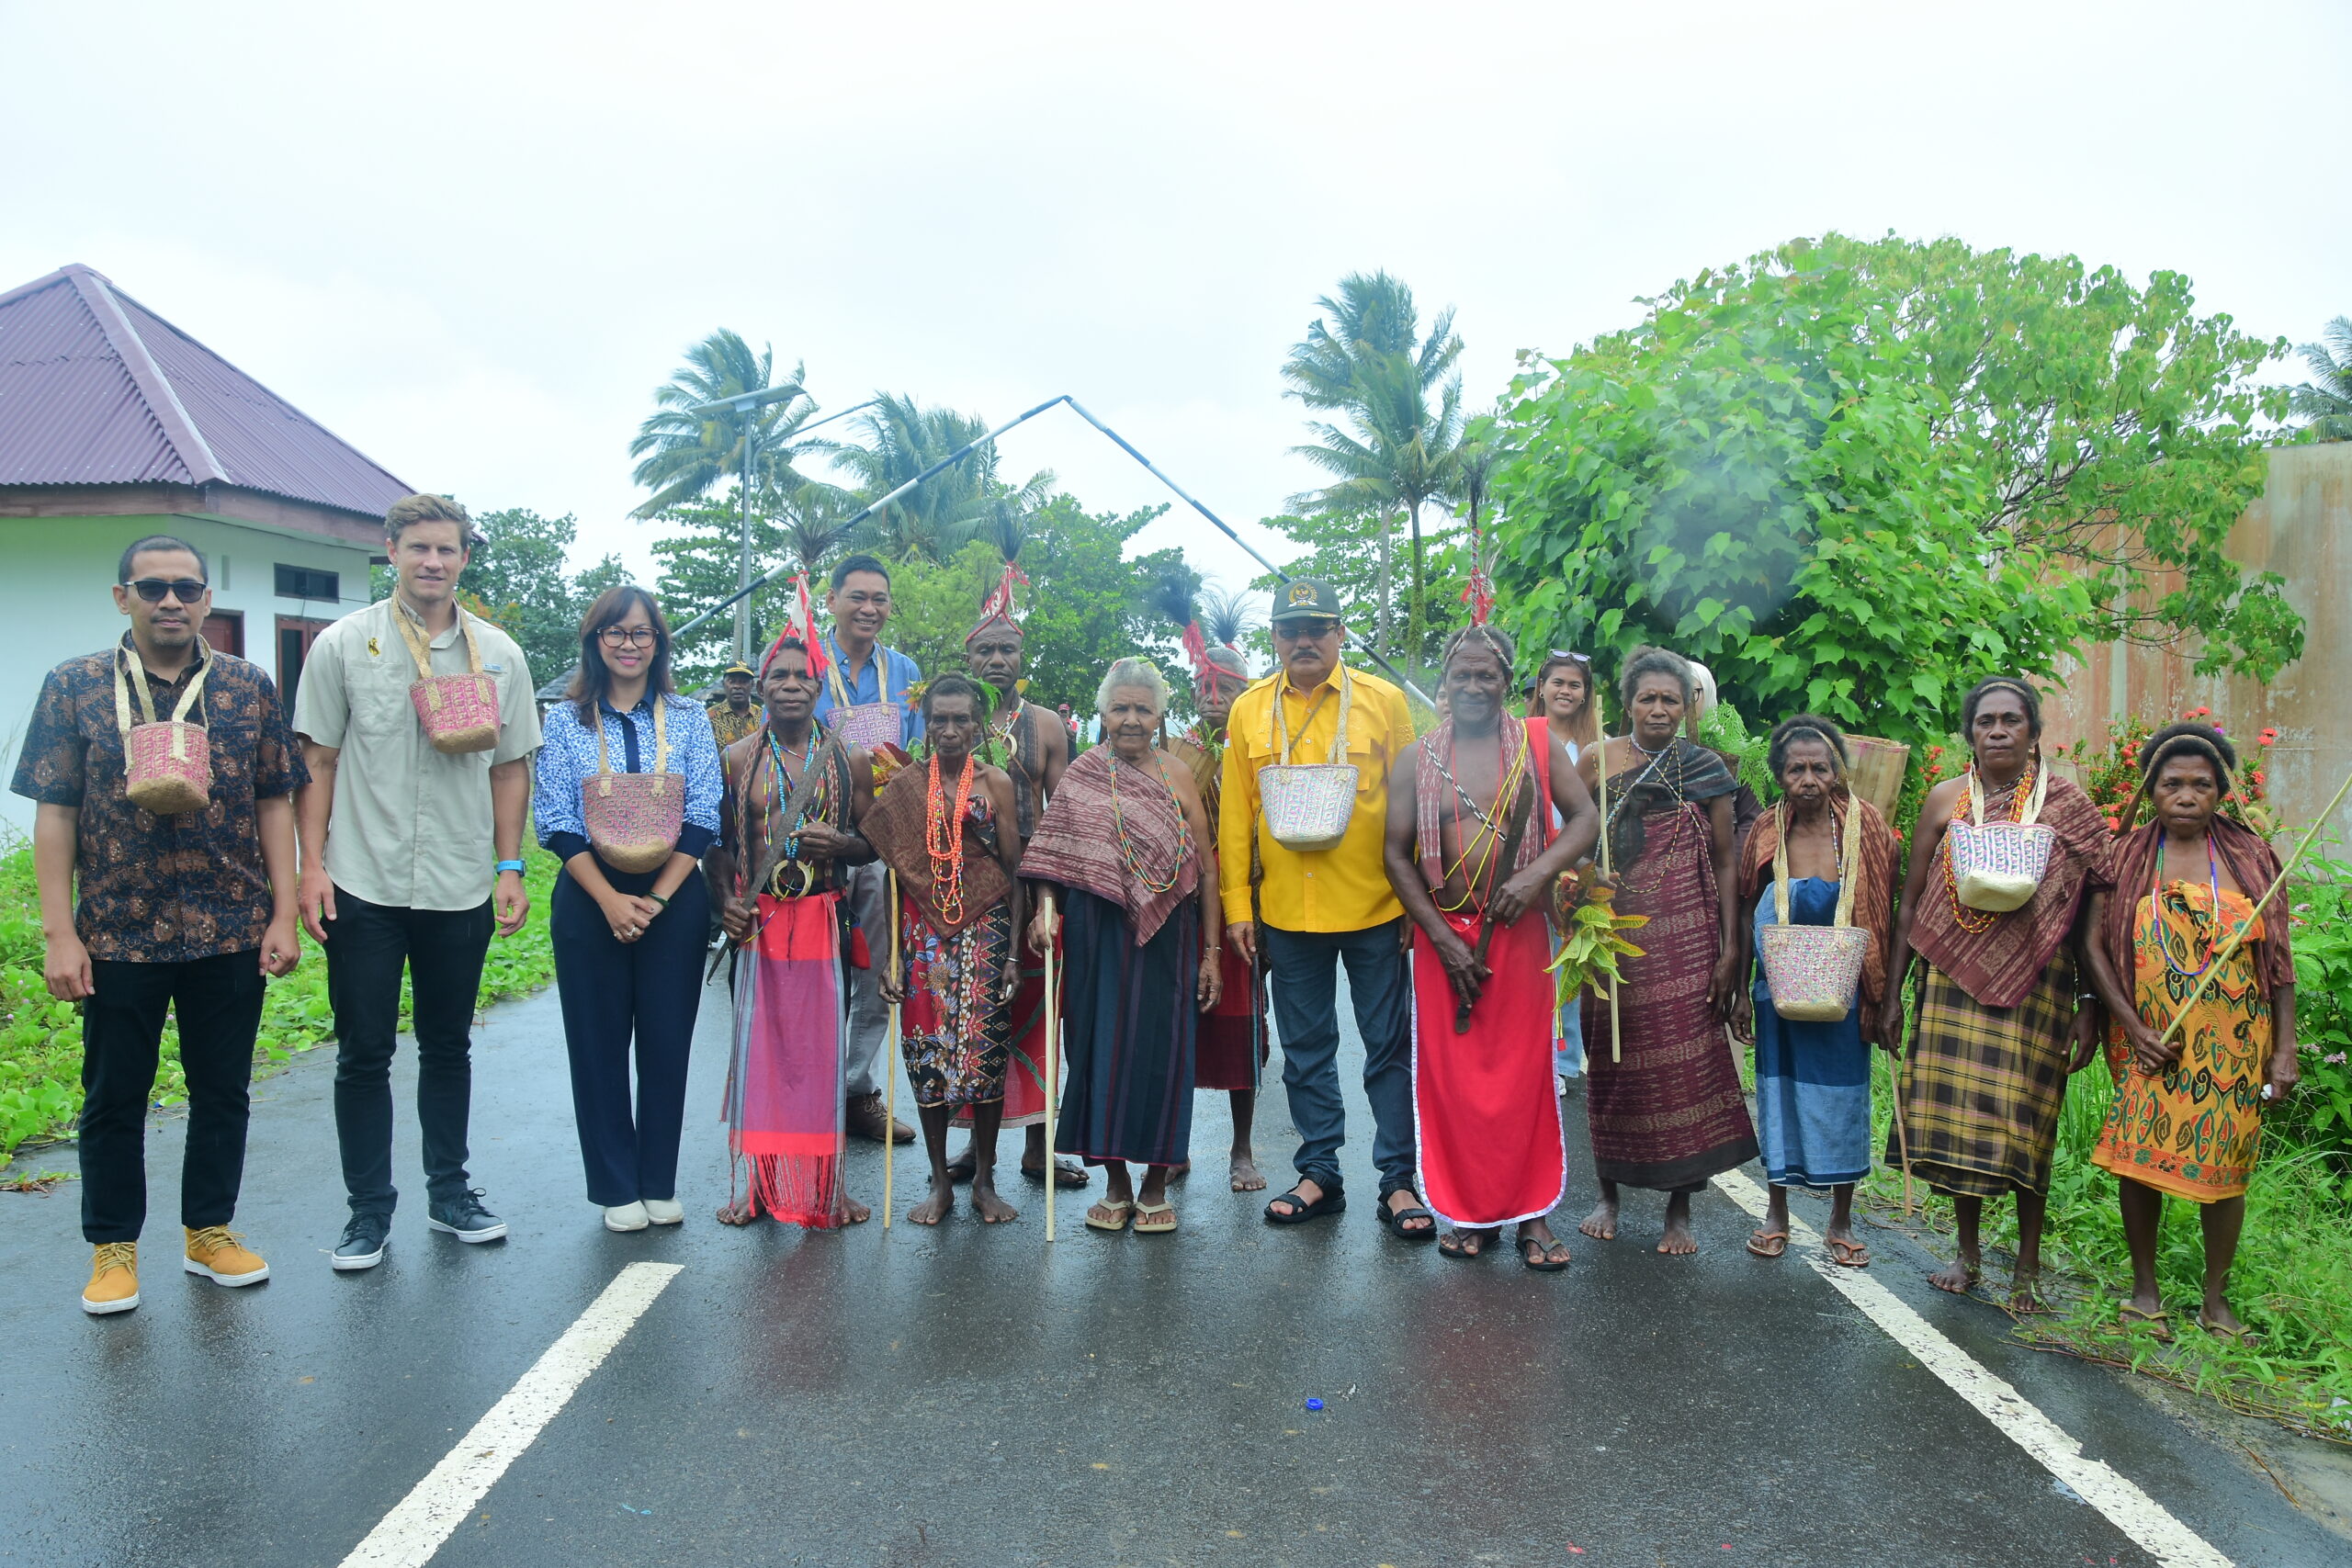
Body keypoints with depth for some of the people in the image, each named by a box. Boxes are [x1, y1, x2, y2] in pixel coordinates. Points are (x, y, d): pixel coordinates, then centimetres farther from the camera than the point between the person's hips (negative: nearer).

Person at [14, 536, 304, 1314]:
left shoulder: (250, 688, 3)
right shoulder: (74, 686, -1)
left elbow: (275, 804, 4)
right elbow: (54, 813, -2)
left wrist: (283, 915, -2)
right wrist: (59, 934, -7)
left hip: (232, 931, 1)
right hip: (118, 935, -1)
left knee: (222, 1090, 11)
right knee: (114, 1095, 11)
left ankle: (209, 1231, 28)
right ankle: (113, 1248, 27)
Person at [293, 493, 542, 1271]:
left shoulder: (498, 655, 4)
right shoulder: (343, 645, -1)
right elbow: (317, 763, 0)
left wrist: (509, 869, 3)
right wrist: (311, 867, -6)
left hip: (461, 890, 2)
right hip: (363, 887, -2)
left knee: (449, 1048, 13)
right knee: (363, 1054, 5)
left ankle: (449, 1191, 27)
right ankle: (369, 1210, 17)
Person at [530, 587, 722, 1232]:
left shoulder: (688, 720, 4)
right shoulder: (566, 719, 3)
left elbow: (703, 820, -1)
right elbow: (555, 821, -3)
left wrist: (656, 899, -11)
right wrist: (609, 899, -13)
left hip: (673, 900, 0)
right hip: (589, 899, 0)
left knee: (667, 1041, 5)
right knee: (599, 1044, 5)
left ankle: (659, 1183, 18)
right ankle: (616, 1187, 18)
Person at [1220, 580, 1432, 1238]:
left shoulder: (1383, 701, 0)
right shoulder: (1248, 711, 6)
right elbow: (1235, 814, 6)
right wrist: (1236, 904, 2)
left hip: (1373, 908, -2)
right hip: (1285, 912, 2)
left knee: (1390, 1047, 5)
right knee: (1306, 1051, 12)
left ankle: (1398, 1181, 16)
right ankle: (1320, 1176, 24)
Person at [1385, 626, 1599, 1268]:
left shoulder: (1537, 745, 4)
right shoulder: (1417, 759, 4)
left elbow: (1585, 818, 1)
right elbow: (1397, 853, 1)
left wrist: (1538, 873, -17)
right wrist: (1442, 936, -6)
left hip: (1518, 933, 0)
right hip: (1442, 933, 1)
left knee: (1525, 1071, 2)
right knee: (1451, 1075, 4)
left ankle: (1532, 1212, 13)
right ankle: (1467, 1210, 17)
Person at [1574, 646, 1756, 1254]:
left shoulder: (1707, 768, 3)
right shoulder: (1597, 761, 5)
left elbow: (1725, 861, 4)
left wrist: (1731, 949, -2)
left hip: (1686, 936, -1)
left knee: (1685, 1062, -1)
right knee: (1612, 1061, 6)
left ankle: (1680, 1210, 12)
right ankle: (1608, 1193, 23)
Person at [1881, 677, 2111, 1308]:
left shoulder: (2068, 805, 0)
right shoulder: (1945, 800, 4)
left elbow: (2086, 911, 1)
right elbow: (1911, 901, 7)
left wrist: (2088, 1004, -3)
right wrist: (1892, 993, 5)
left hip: (2034, 983, -2)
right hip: (1953, 979, 2)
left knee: (2023, 1119, 1)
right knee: (1954, 1113, 5)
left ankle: (2028, 1263, 19)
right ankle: (1968, 1251, 23)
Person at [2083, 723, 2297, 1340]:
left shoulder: (2251, 858, 3)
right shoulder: (2125, 857, 2)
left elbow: (2279, 960, 3)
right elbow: (2094, 945, -1)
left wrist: (2285, 1051, -2)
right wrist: (2133, 1028, -9)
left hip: (2233, 1045, 0)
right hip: (2149, 1043, 0)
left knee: (2223, 1169, 5)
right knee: (2138, 1158, -1)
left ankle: (2215, 1299, 20)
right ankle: (2145, 1290, 15)